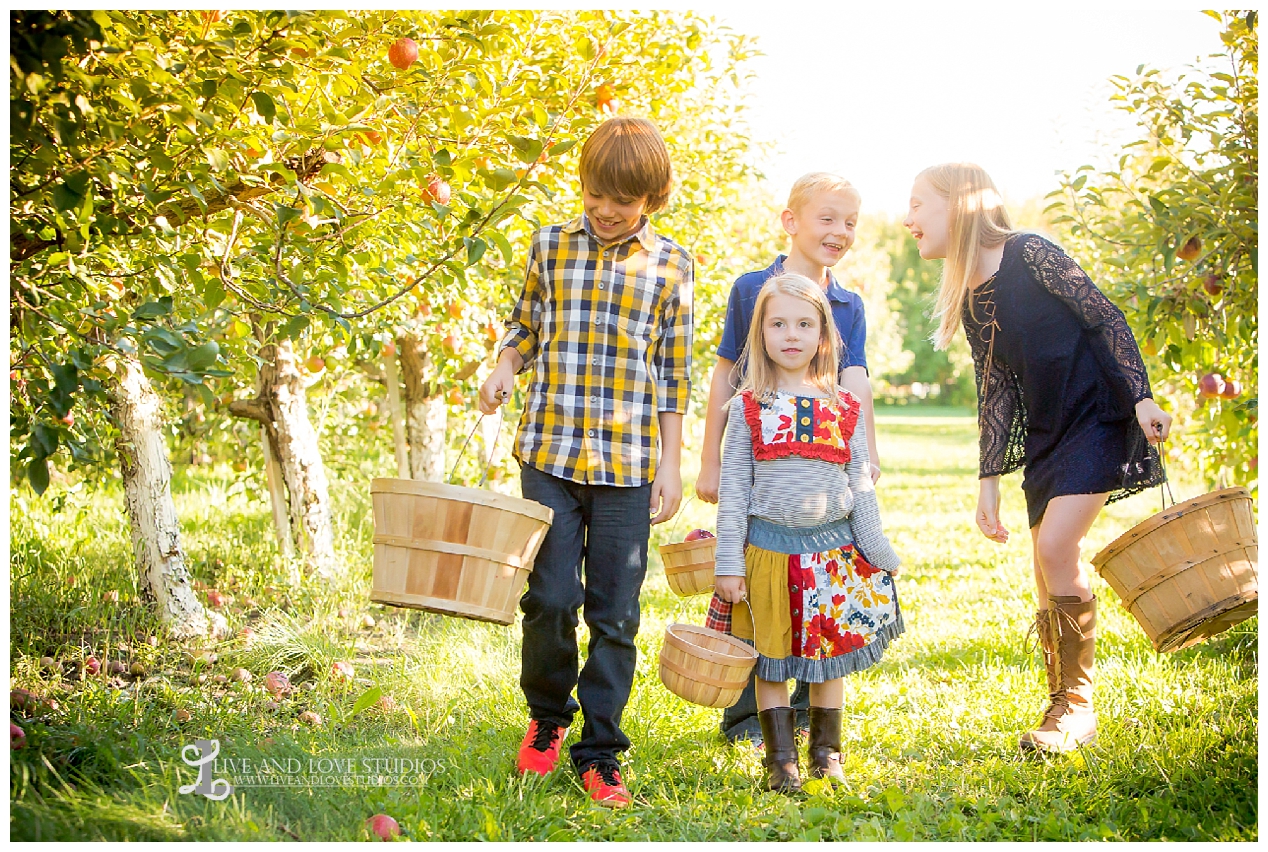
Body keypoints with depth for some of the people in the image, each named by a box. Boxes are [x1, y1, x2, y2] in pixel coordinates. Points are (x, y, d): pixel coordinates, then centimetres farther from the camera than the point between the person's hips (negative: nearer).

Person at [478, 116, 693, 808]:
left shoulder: (670, 264, 5)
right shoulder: (551, 246, 7)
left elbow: (673, 374, 7)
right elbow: (525, 325, 19)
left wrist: (670, 466, 4)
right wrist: (504, 367, -3)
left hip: (628, 464, 0)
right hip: (550, 453, 1)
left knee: (615, 613, 2)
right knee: (550, 597, -1)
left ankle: (599, 753, 14)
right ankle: (548, 715, 26)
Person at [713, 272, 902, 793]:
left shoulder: (844, 408, 4)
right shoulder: (749, 407, -1)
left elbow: (860, 486, 8)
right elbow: (733, 488, -1)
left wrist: (878, 554, 7)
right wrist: (728, 563, -4)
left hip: (833, 549, 2)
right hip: (768, 547, -2)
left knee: (831, 655, 9)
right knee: (771, 658, 4)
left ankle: (826, 755, 23)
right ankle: (781, 760, 14)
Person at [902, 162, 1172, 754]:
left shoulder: (1030, 255, -11)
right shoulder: (969, 300, 9)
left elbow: (1107, 318, -11)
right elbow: (995, 394, 11)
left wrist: (1141, 396, -19)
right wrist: (988, 482, 8)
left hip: (1100, 417, -7)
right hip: (1046, 436, 7)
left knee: (1055, 545, -19)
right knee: (1050, 574, 5)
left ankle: (1078, 704, -6)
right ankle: (1067, 711, 16)